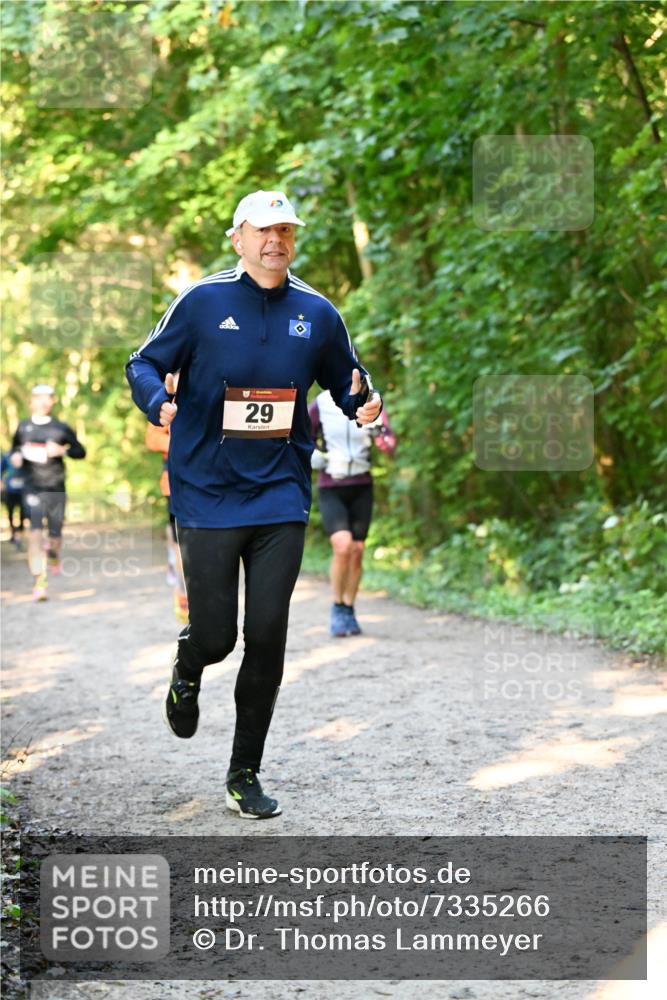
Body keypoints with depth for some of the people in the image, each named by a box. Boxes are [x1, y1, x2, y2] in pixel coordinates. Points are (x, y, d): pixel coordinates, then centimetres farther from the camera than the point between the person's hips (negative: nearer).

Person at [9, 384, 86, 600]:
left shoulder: (61, 428, 1)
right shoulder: (23, 427, 6)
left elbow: (81, 451, 5)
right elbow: (15, 450, 20)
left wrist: (62, 450, -12)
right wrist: (15, 457, -3)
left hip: (56, 487, 1)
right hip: (32, 488, -1)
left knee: (55, 533, 9)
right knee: (36, 532, -16)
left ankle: (53, 552, 48)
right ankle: (39, 582, -16)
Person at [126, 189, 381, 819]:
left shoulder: (316, 314, 6)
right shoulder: (203, 303, -3)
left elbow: (346, 383, 17)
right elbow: (144, 364, 2)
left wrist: (364, 404, -6)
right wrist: (159, 403, -19)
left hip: (281, 499, 2)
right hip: (205, 497, -2)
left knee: (267, 638, -1)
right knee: (214, 636, -2)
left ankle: (245, 774, 14)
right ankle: (188, 669, 39)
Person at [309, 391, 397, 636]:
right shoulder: (320, 405, -7)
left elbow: (390, 447, -11)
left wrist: (380, 433, -32)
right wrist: (313, 457, -15)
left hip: (362, 488, 2)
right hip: (330, 489, -2)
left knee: (357, 552, 4)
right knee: (342, 546, -19)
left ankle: (349, 612, 20)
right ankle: (337, 608, -1)